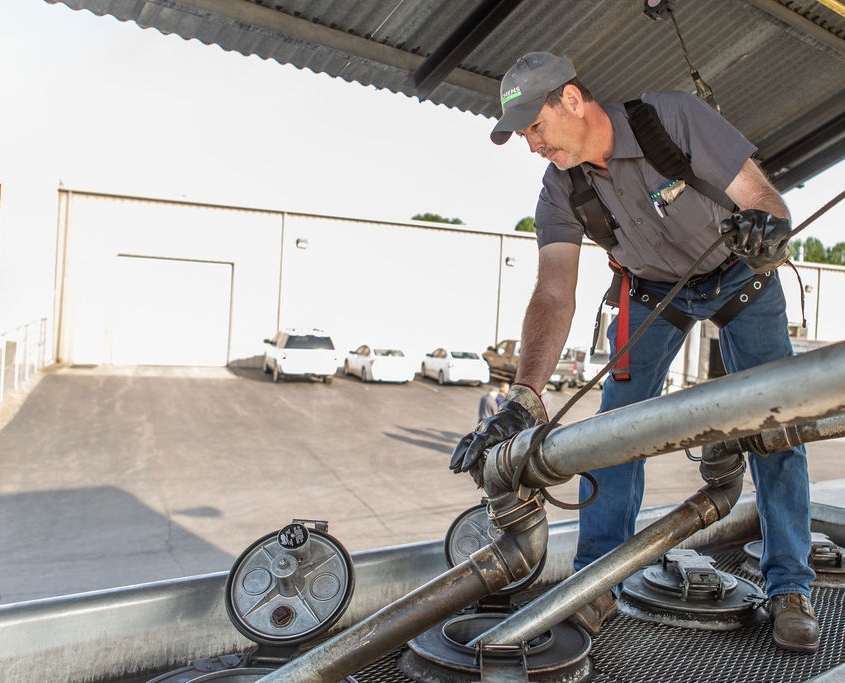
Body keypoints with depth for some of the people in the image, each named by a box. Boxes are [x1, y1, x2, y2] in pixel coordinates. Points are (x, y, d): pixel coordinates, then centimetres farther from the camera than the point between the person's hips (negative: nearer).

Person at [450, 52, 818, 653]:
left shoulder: (675, 117, -29)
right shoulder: (560, 189, -20)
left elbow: (762, 195, -27)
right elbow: (554, 293, -30)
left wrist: (767, 227, -54)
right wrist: (525, 396, -43)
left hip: (741, 277, -2)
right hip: (654, 289, 2)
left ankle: (790, 589, 8)